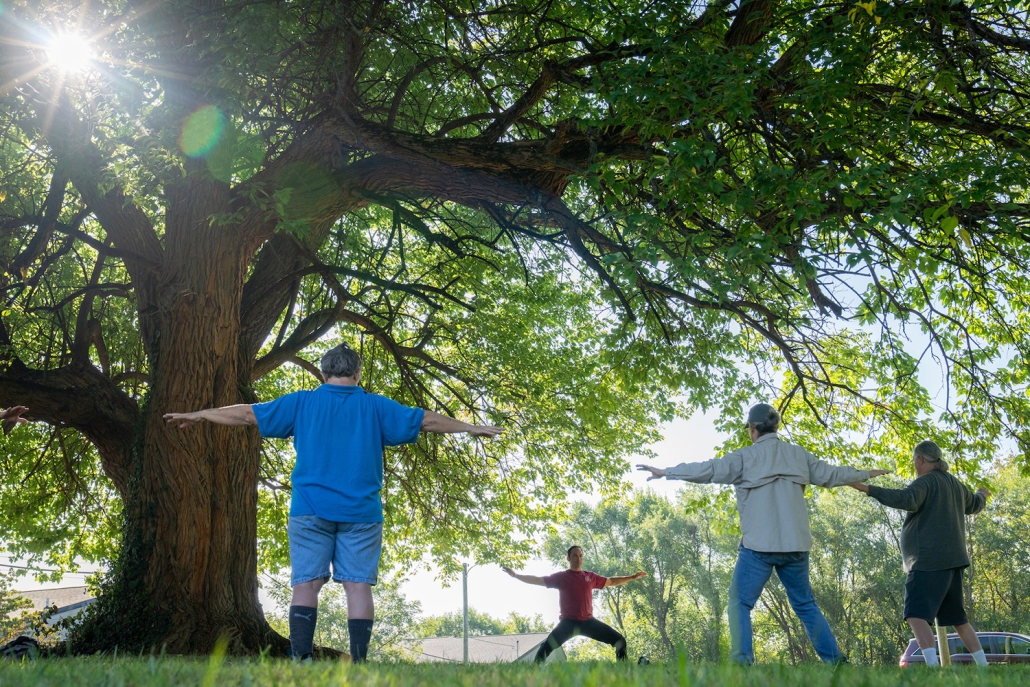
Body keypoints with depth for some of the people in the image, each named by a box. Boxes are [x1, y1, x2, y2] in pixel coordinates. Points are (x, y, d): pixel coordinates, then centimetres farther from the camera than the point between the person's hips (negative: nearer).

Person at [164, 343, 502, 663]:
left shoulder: (300, 403, 8)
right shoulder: (375, 407, 7)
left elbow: (247, 414, 12)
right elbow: (427, 420, 10)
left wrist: (196, 415, 23)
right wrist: (472, 427, 21)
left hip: (310, 511, 0)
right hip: (361, 512, 0)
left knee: (306, 583, 0)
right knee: (358, 584, -1)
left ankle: (302, 658, -8)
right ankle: (359, 662, -4)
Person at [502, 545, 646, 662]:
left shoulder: (590, 577, 11)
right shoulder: (561, 577, 1)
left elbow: (611, 581, 23)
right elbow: (538, 580, -2)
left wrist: (632, 577, 21)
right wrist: (516, 575, -11)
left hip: (588, 621, 4)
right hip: (568, 622, -4)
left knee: (620, 641, -2)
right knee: (546, 647, -26)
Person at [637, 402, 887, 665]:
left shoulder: (745, 457, -3)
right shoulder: (799, 455, 9)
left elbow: (709, 470, -8)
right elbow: (830, 474, 17)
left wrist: (666, 472, -3)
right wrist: (865, 474, 34)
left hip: (759, 546, -4)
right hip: (795, 545, 5)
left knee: (740, 604, 3)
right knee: (806, 605, 17)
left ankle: (741, 661, -8)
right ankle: (835, 660, 17)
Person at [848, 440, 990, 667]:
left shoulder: (926, 481, -9)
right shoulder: (954, 484, 18)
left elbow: (908, 500, -29)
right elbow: (973, 505, 36)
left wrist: (869, 490, -32)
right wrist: (982, 495, 60)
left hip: (930, 561, -9)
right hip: (951, 560, 9)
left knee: (916, 615, -16)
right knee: (957, 619, 17)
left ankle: (933, 666, -28)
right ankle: (983, 666, 20)